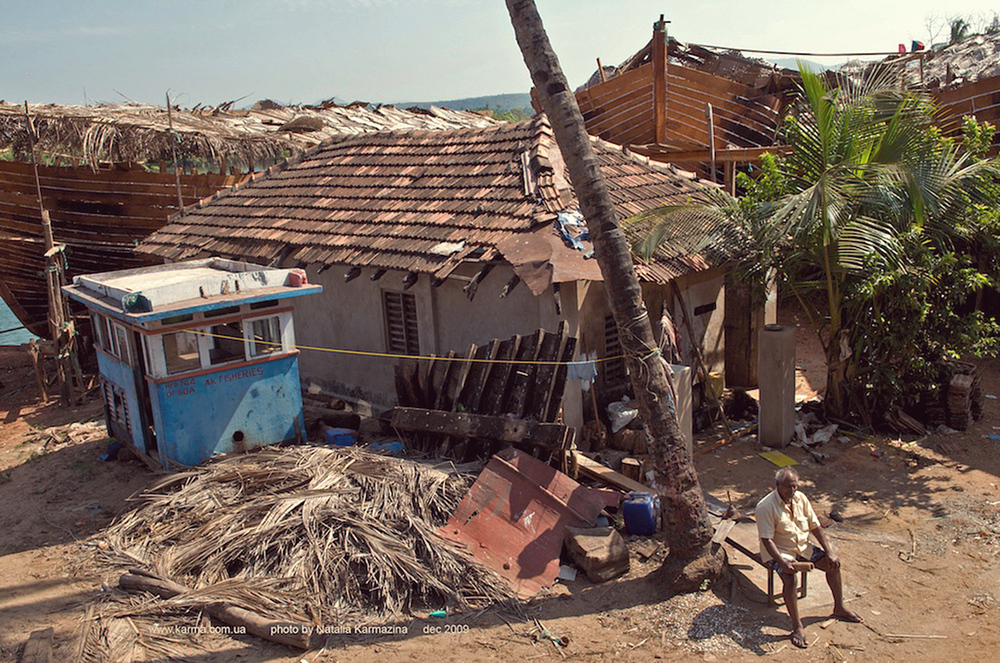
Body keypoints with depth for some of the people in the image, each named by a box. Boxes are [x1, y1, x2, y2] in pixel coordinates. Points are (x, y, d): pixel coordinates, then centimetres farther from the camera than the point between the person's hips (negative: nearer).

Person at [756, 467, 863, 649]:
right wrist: (782, 562, -34)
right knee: (789, 578, -31)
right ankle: (797, 627, -21)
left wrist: (829, 552, -2)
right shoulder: (765, 507, -22)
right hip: (779, 552, -7)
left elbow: (815, 527, 5)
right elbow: (767, 540, -23)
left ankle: (839, 608, 20)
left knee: (833, 563, 0)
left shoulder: (800, 498, -2)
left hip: (802, 547, 7)